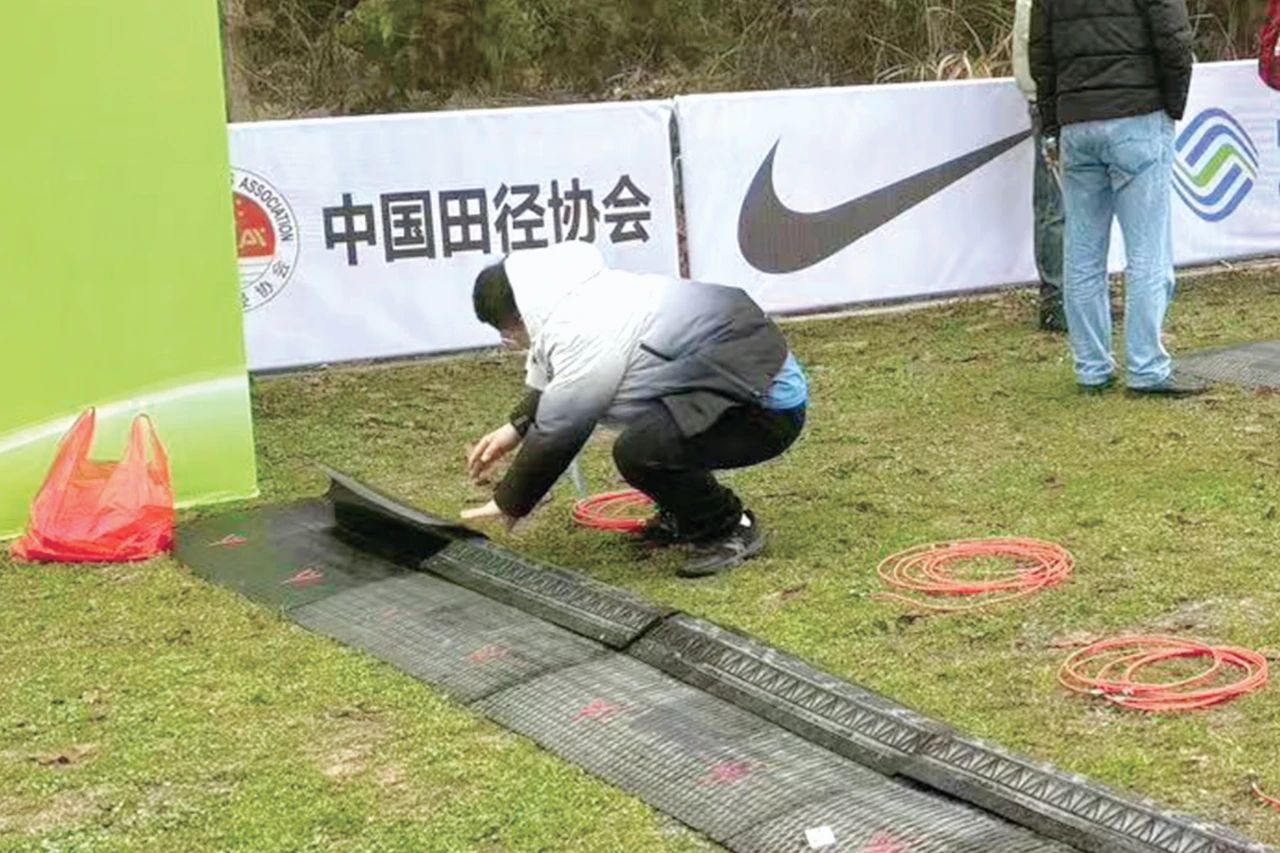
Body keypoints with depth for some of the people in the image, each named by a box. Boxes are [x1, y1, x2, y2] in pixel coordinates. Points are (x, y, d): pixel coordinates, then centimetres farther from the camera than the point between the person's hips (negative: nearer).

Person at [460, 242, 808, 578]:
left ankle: (732, 528, -4)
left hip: (772, 408, -10)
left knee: (637, 449, -27)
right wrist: (516, 427, 19)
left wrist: (508, 505, -1)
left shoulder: (589, 340, -23)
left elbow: (555, 437, -14)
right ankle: (687, 515, 27)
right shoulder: (587, 293, 5)